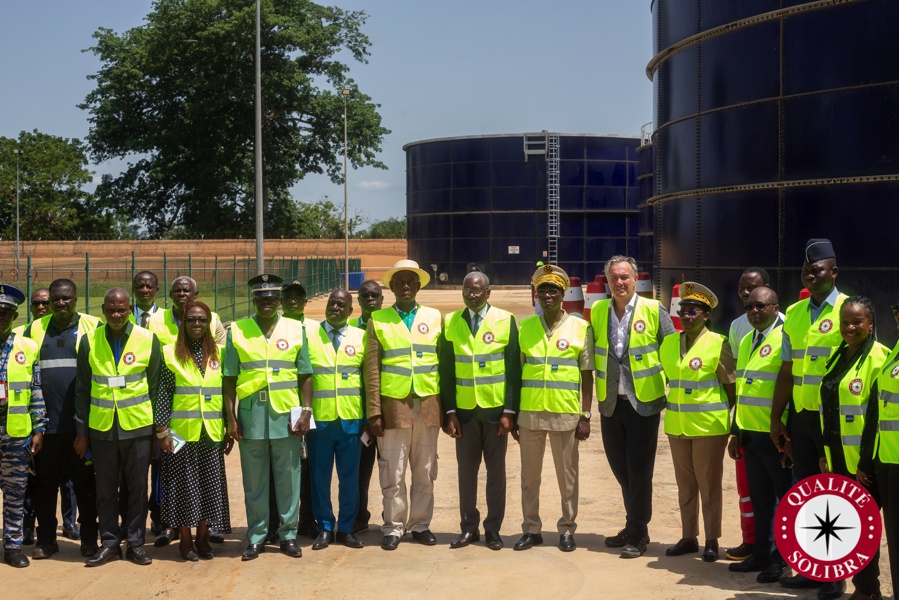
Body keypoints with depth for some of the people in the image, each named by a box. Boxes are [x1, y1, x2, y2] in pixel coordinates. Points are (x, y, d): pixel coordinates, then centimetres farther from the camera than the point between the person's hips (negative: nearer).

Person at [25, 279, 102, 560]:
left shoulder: (93, 328, 3)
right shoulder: (35, 329, 11)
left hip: (81, 423, -2)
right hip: (46, 422, 3)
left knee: (85, 483, 5)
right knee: (45, 483, 8)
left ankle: (89, 538, 15)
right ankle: (46, 539, 18)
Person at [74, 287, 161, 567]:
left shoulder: (148, 340, -1)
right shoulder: (89, 341, 1)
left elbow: (155, 387, 2)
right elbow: (82, 389, 5)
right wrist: (81, 431, 4)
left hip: (138, 426, -1)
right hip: (101, 427, 1)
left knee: (137, 488, 6)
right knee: (105, 488, 8)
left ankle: (135, 542, 17)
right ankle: (109, 543, 18)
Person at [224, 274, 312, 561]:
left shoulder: (296, 330, 6)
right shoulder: (237, 331, 5)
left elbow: (305, 375, 6)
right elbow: (229, 379, 4)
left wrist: (306, 412, -2)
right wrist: (231, 417, -1)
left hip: (286, 416, 0)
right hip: (251, 417, 0)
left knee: (288, 480, 6)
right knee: (254, 481, 7)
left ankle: (289, 535, 17)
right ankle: (256, 537, 17)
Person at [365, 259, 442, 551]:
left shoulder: (435, 317, 11)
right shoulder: (378, 320, 5)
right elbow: (372, 369, 1)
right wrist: (374, 412, -5)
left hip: (428, 405, 2)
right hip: (393, 405, -2)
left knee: (425, 472, 7)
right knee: (392, 474, 2)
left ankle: (420, 524, 19)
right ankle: (393, 527, 13)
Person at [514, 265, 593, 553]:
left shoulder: (581, 327, 0)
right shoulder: (524, 326, 6)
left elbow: (587, 375, 2)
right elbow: (517, 371, 10)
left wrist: (586, 416, -3)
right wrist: (512, 414, 8)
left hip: (566, 414, -2)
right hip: (530, 412, 2)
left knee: (567, 477, 6)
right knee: (529, 475, 8)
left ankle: (567, 529, 18)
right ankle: (531, 529, 19)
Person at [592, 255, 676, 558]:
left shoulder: (654, 310, -5)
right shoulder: (597, 311, 6)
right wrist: (598, 393, 6)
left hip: (644, 403, -4)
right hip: (610, 404, 4)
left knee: (639, 470, 0)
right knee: (620, 468, 13)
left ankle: (638, 534, 11)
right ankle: (634, 526, 29)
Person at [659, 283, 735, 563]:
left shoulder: (718, 344, -9)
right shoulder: (669, 343, 6)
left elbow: (731, 386, -3)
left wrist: (719, 414, -1)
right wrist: (674, 405, 12)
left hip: (709, 427, -5)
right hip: (677, 426, 5)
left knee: (709, 485, 4)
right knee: (685, 485, 13)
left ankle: (711, 541, 13)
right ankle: (688, 537, 22)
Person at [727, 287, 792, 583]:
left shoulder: (786, 338, -10)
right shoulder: (746, 341, 16)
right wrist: (736, 432, 20)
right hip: (750, 433, 8)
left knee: (786, 498, 4)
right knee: (759, 498, 14)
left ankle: (783, 559, 12)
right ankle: (762, 553, 23)